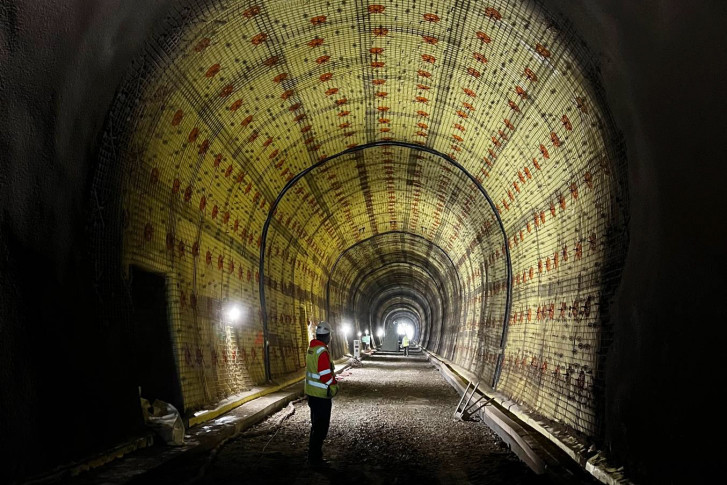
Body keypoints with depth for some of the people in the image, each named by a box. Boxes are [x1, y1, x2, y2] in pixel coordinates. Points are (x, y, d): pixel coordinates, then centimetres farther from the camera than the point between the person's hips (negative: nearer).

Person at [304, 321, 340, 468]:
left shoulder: (311, 349, 7)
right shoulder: (322, 352, -22)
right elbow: (325, 375, -24)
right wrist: (334, 386, -8)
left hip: (311, 392, 9)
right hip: (321, 395, -9)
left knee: (316, 424, 22)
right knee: (321, 427, -1)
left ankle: (314, 452, 33)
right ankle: (315, 459, 4)